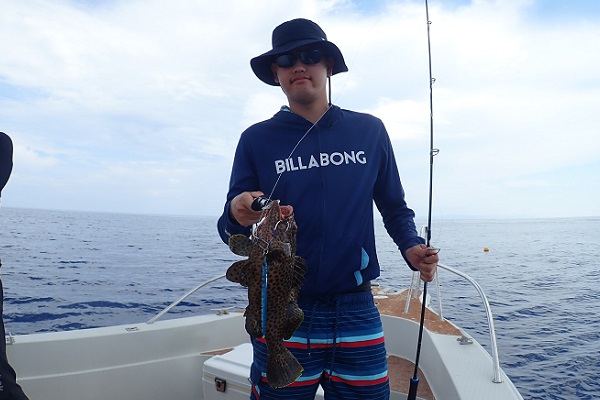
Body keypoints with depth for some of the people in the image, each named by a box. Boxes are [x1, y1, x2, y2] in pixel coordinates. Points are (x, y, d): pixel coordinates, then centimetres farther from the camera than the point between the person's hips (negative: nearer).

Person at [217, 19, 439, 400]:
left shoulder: (370, 131, 3)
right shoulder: (256, 139, 0)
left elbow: (395, 208, 11)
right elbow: (231, 232, -1)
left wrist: (412, 247, -8)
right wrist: (237, 217, -23)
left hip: (357, 311, 2)